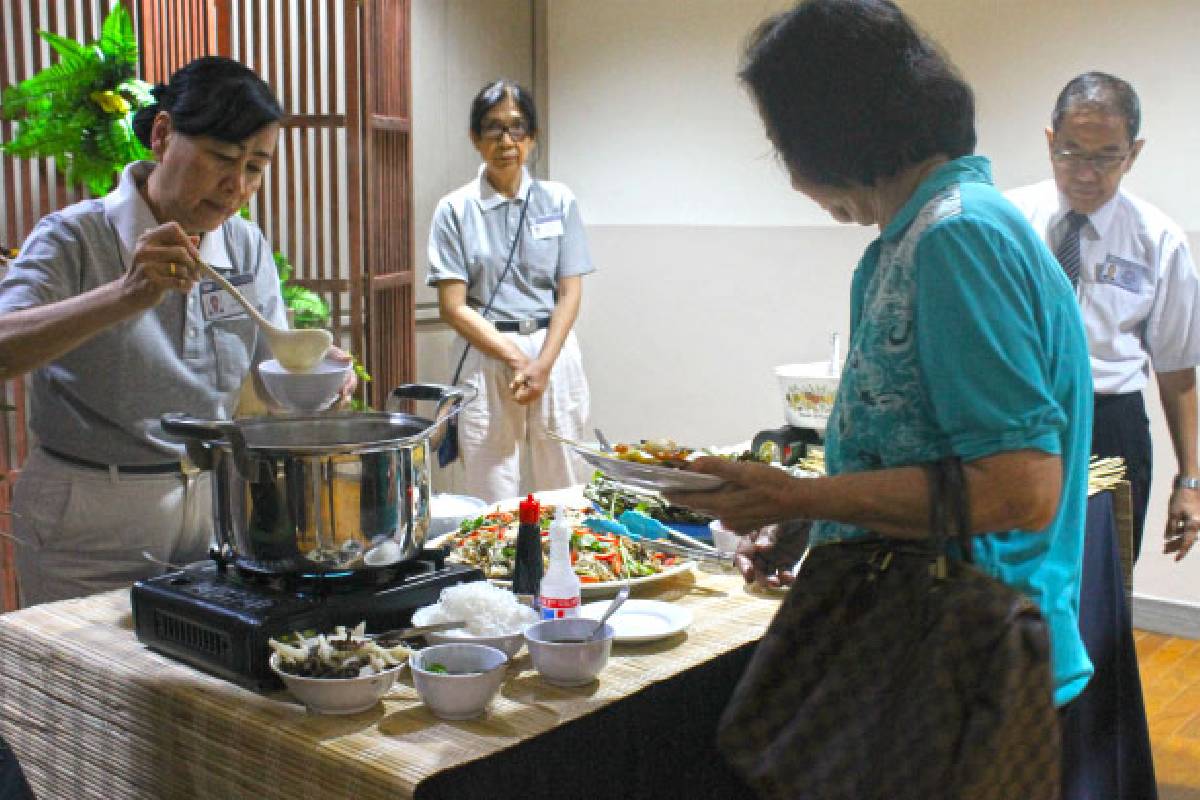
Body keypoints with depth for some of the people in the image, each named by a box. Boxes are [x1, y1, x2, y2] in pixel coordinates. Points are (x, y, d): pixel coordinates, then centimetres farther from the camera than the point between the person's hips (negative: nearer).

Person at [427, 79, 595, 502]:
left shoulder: (558, 201, 6)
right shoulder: (455, 209, 0)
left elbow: (570, 294, 2)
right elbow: (453, 307, -4)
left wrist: (543, 364, -11)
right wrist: (516, 358, -12)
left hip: (555, 352, 2)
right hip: (486, 356, -2)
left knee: (562, 489, 6)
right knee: (492, 496, 1)